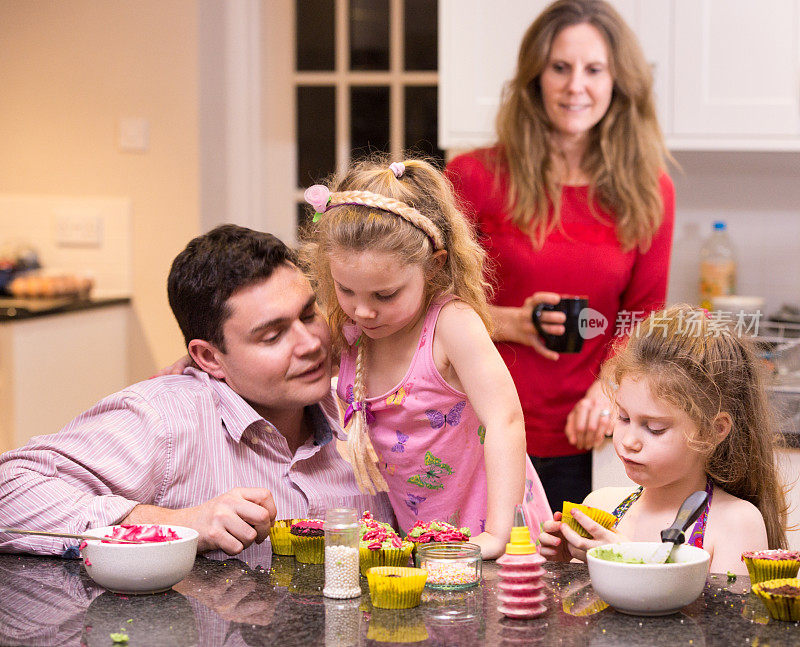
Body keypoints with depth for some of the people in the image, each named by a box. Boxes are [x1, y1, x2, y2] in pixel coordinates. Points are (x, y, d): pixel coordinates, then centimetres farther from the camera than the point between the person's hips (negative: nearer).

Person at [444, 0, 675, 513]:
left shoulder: (650, 195, 5)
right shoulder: (475, 178, -2)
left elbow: (644, 318, 10)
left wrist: (608, 388, -9)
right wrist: (510, 323, -14)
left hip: (577, 442, 2)